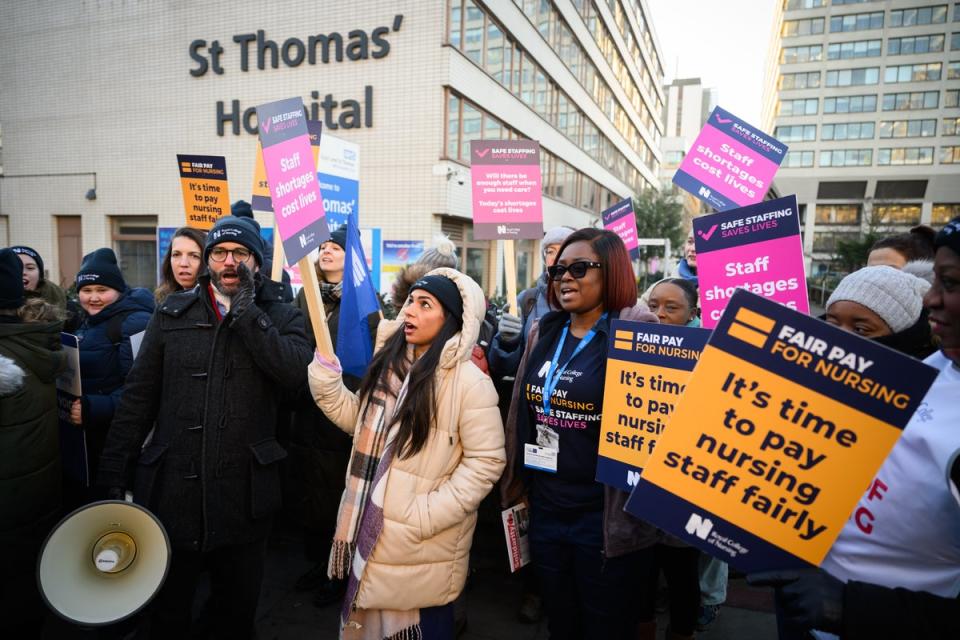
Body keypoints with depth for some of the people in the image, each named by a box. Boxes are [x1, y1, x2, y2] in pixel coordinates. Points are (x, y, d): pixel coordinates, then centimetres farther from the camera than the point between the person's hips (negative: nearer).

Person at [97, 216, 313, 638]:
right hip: (172, 489, 2)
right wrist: (115, 473, 2)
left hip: (244, 493, -1)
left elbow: (295, 372, -20)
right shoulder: (173, 313, 4)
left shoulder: (281, 316, -1)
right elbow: (139, 396, 5)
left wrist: (246, 309, -18)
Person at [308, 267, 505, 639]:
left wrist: (425, 517, -20)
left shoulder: (469, 381, -19)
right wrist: (324, 366, -3)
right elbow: (356, 418, 8)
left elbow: (485, 461, -18)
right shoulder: (390, 363, 4)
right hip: (370, 527, 7)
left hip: (423, 541, -6)